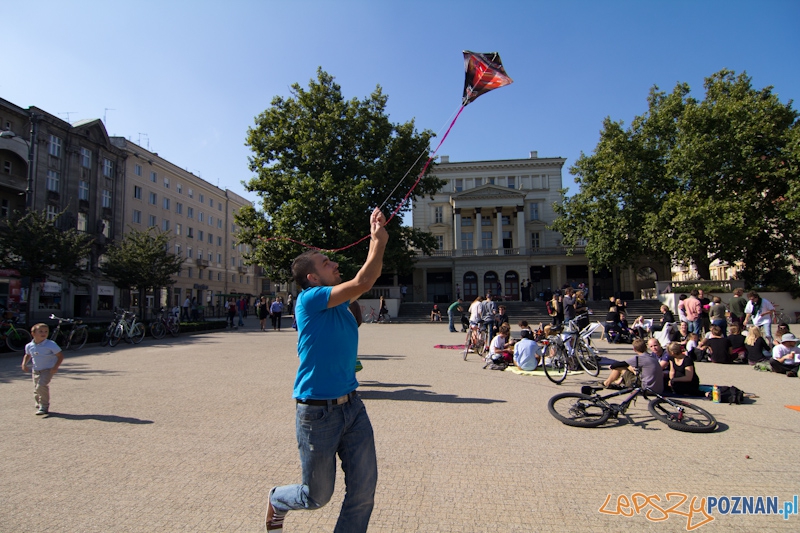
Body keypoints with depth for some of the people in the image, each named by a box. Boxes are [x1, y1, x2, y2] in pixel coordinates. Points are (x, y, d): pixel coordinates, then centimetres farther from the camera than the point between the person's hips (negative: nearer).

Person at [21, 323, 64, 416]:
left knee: (41, 386, -22)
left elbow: (60, 356, -11)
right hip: (35, 370, 6)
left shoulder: (51, 345, -15)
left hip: (48, 370, -6)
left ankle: (44, 406, -11)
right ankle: (39, 405, 34)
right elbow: (27, 355, 23)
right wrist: (24, 363, 5)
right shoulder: (29, 346, 1)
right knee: (36, 390, 10)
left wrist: (55, 367, -20)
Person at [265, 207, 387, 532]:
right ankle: (276, 501, 46)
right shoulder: (309, 299, -15)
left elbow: (370, 276, 11)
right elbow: (362, 282, -23)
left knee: (364, 489, 5)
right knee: (317, 496, 15)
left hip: (352, 406, 7)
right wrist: (380, 240, -12)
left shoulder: (339, 301, 8)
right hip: (318, 413, -7)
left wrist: (376, 238, 1)